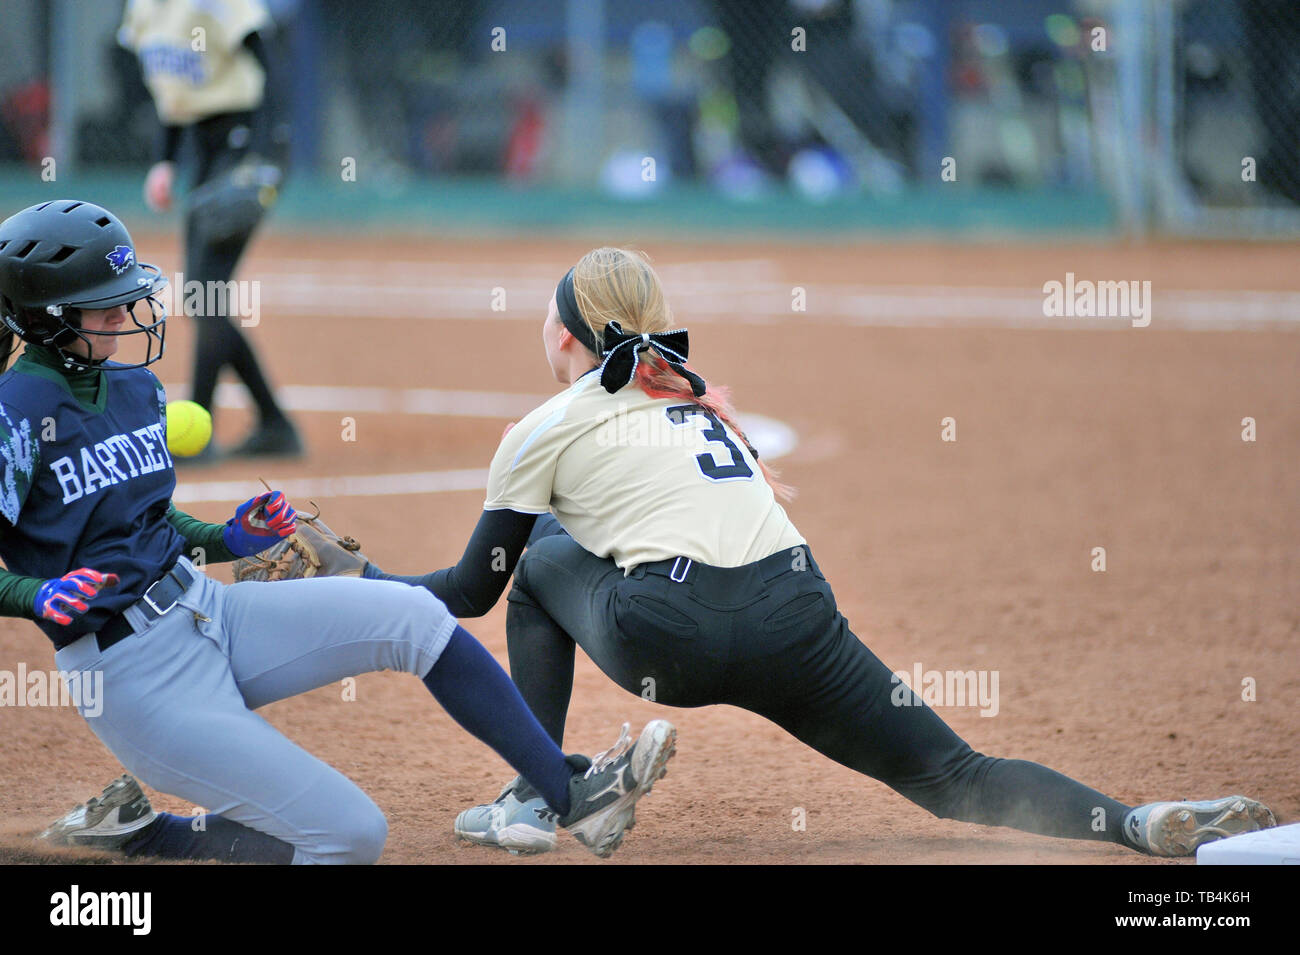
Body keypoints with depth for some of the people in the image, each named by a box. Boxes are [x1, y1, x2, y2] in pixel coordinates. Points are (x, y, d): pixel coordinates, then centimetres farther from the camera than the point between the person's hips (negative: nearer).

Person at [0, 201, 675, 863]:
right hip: (132, 675, -8)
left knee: (412, 616, -9)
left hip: (207, 611, 8)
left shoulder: (135, 389, 9)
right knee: (349, 835, -12)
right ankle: (137, 834, 5)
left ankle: (570, 794, -4)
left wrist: (227, 540, 5)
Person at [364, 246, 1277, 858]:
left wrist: (366, 582, 36)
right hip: (798, 617, 4)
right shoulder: (702, 400, 31)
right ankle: (1136, 822, -23)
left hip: (668, 638, -4)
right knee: (955, 776, 4)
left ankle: (531, 803, 22)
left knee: (540, 558, 28)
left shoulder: (548, 428, 17)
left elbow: (473, 589, 19)